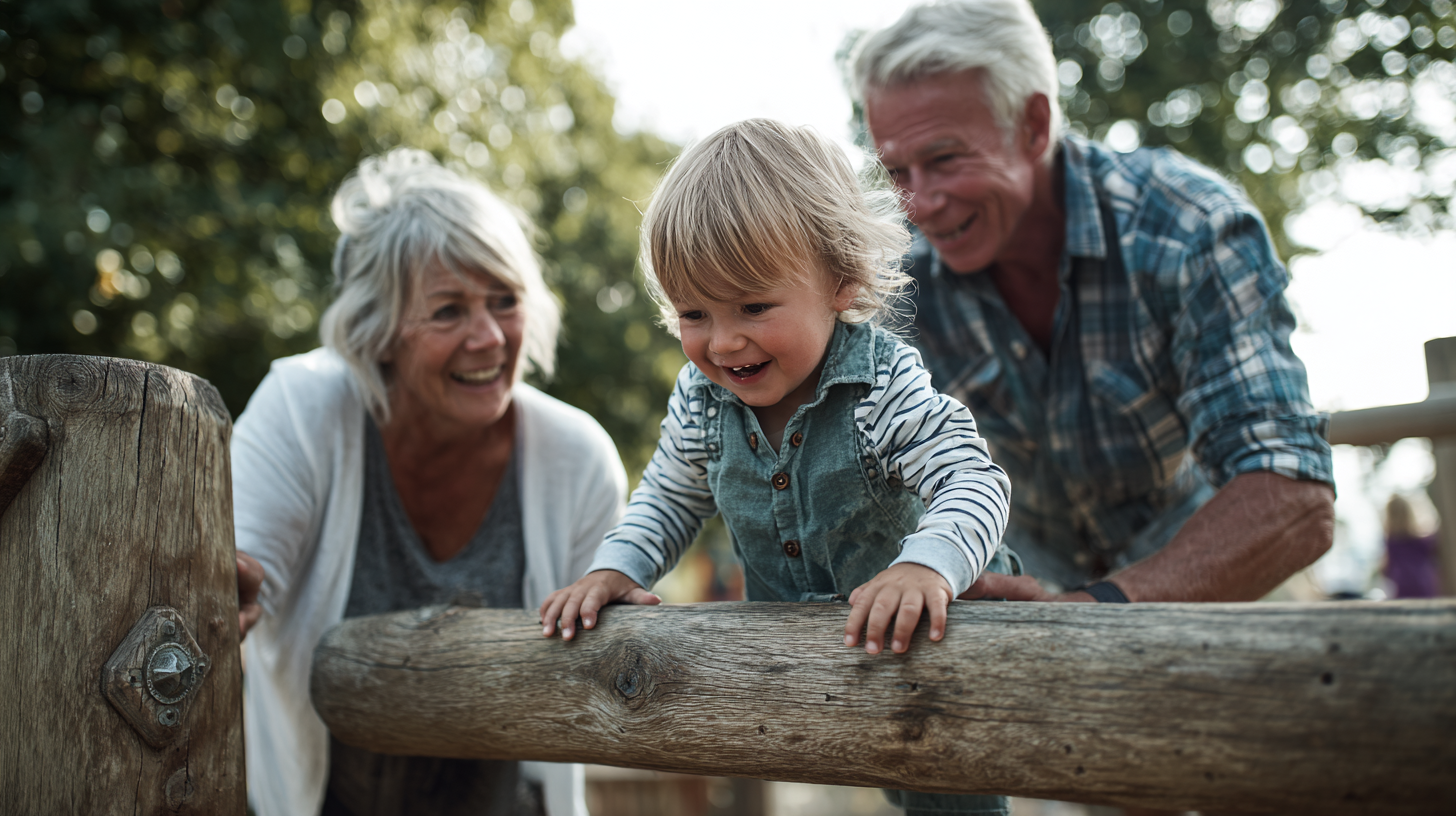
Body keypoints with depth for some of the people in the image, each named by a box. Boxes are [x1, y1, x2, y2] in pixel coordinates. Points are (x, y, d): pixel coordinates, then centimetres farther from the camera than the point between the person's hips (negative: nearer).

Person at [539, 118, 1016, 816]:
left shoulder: (884, 385, -26)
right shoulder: (701, 400, -11)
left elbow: (973, 482, -33)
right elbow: (670, 497, 7)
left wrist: (927, 564, -53)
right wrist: (616, 568, -11)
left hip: (916, 631, -4)